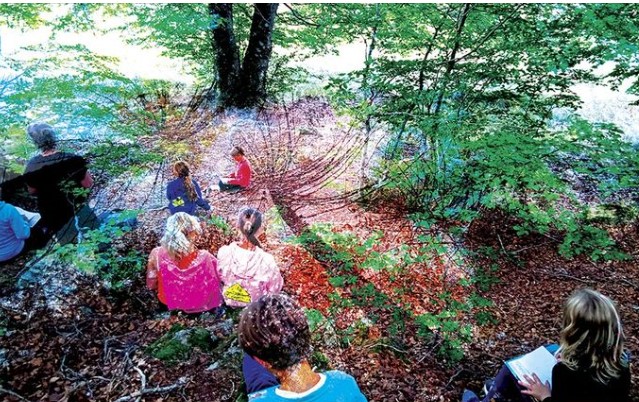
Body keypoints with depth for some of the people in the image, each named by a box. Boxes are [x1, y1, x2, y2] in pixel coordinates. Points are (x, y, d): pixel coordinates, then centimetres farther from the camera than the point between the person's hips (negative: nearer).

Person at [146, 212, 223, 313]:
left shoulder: (157, 254, -24)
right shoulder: (204, 257, -32)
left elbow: (151, 285, -7)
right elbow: (213, 286, -16)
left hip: (168, 301, 2)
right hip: (198, 304, -2)